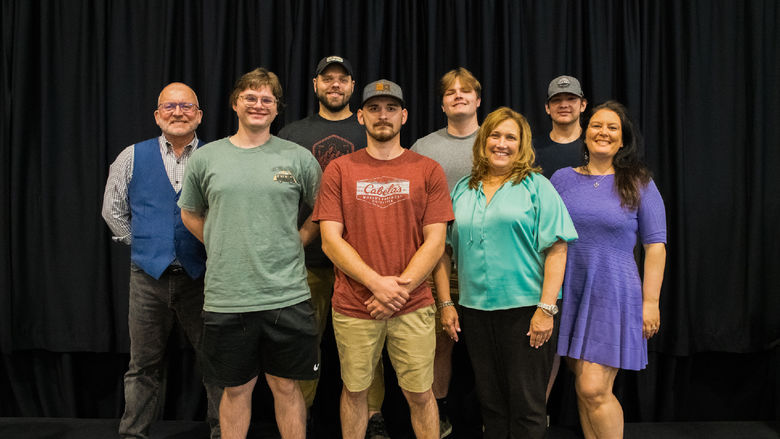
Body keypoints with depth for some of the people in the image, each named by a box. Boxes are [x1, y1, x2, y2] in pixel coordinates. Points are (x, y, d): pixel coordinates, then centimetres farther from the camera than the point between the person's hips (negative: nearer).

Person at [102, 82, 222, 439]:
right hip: (149, 275, 1)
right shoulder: (132, 158, 6)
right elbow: (113, 210, 14)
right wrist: (143, 244, 8)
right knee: (143, 366, 10)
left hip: (201, 275, -1)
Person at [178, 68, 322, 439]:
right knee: (236, 388, 13)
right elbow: (191, 214, 18)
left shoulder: (299, 158, 2)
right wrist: (224, 248, 8)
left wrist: (296, 240, 1)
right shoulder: (205, 157, 5)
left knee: (286, 385, 11)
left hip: (287, 296, 0)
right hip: (225, 298, 1)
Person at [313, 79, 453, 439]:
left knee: (420, 394, 8)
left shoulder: (428, 170, 3)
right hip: (353, 308, 1)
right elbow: (331, 240, -3)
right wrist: (377, 283, -14)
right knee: (354, 389, 13)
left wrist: (400, 288, -12)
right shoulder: (339, 170, 3)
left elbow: (435, 242, -2)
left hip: (413, 308, 0)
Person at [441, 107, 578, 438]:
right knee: (489, 402, 13)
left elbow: (556, 249, -7)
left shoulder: (536, 186, -1)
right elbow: (446, 249, 13)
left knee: (526, 405, 2)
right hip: (476, 310, 4)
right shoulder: (462, 190, 11)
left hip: (526, 308, -4)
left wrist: (546, 308, -14)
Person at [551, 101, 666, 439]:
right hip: (569, 294, 3)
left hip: (614, 295, -3)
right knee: (583, 386, 9)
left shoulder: (638, 183, 1)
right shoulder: (562, 178, 7)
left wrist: (650, 301, -6)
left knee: (594, 390, -9)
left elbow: (655, 245, -1)